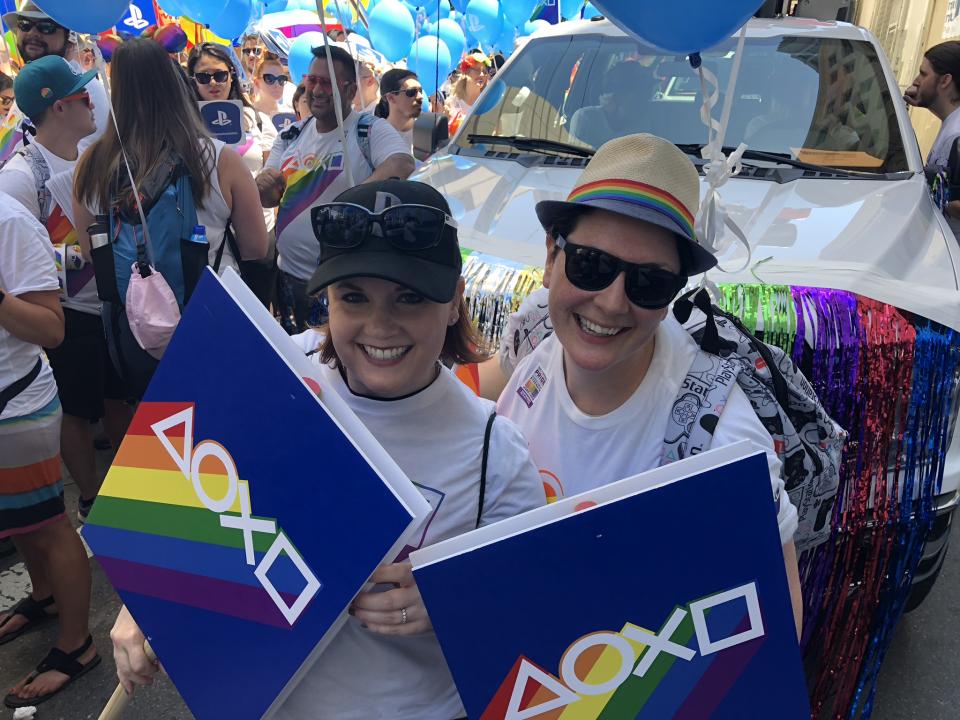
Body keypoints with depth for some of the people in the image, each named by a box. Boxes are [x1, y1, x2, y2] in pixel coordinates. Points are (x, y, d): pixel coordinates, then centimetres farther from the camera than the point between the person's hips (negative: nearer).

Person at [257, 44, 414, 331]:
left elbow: (403, 163, -28)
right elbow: (269, 200, 11)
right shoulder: (291, 136, 9)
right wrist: (264, 187, -13)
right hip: (290, 276, 6)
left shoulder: (371, 130, -8)